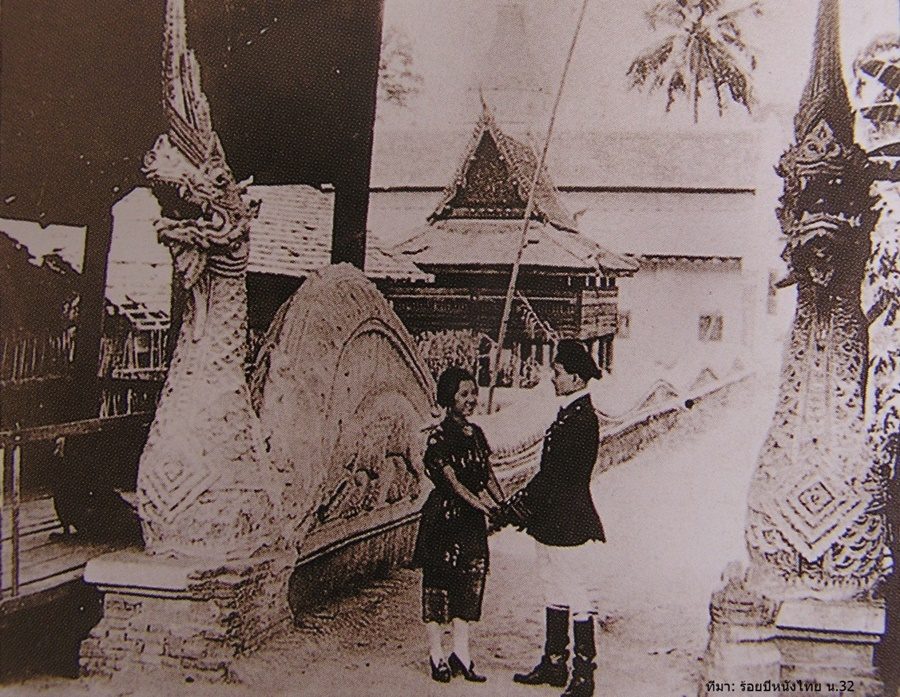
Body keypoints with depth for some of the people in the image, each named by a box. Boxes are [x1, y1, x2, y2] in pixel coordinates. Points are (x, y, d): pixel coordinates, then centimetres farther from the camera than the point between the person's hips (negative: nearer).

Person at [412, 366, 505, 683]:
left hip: (471, 520, 7)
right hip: (443, 518, -7)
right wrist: (484, 506, -27)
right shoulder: (439, 437, -12)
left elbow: (487, 476, 12)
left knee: (471, 580, 6)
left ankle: (461, 655, 15)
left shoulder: (475, 433, 10)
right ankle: (437, 656, 12)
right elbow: (452, 481, -18)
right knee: (438, 583, 2)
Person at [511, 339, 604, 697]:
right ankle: (553, 664, 29)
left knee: (573, 593, -1)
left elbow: (557, 475, -21)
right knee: (554, 590, 17)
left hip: (567, 522, -10)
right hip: (551, 520, 10)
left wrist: (522, 504, -15)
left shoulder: (583, 419, -19)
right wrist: (524, 500, 8)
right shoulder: (570, 414, 12)